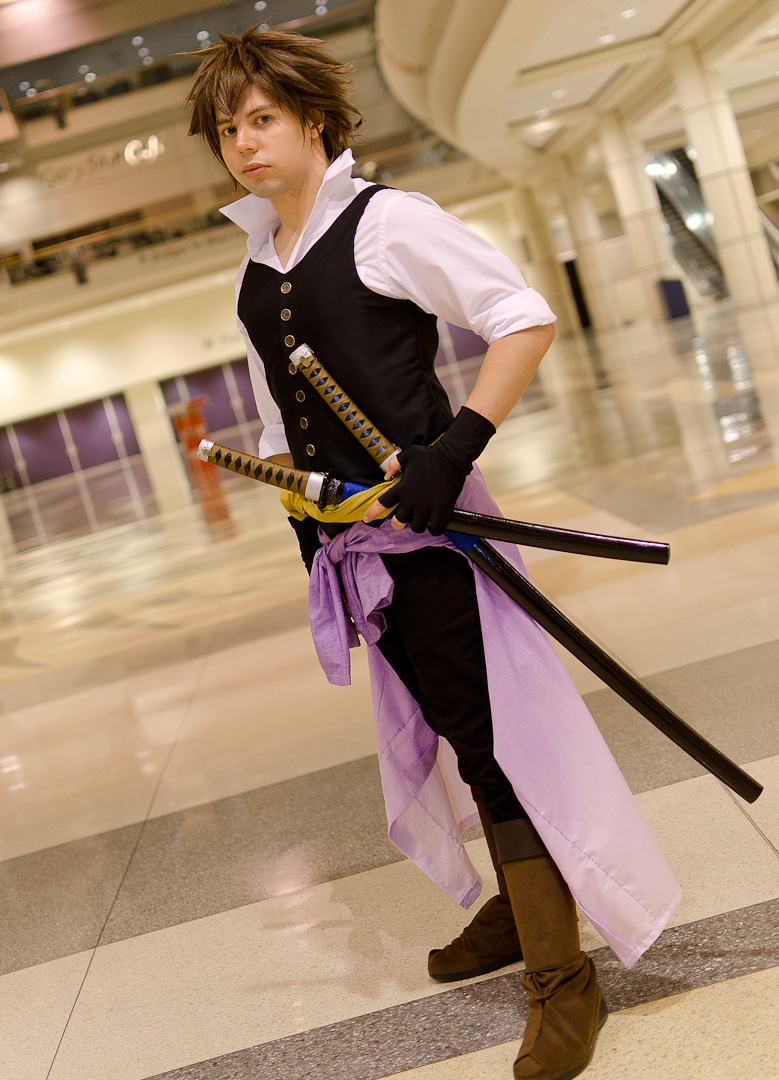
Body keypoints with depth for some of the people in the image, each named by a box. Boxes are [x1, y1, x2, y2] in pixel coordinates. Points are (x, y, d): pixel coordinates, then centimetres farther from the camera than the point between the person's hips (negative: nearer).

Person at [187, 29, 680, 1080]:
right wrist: (303, 517, 16)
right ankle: (521, 905, 36)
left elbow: (526, 318, -12)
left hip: (427, 528, -7)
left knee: (495, 737, -4)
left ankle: (564, 983, 9)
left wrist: (454, 451, -21)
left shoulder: (384, 222, -8)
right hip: (352, 545, 7)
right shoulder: (253, 277, 13)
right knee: (446, 731, 17)